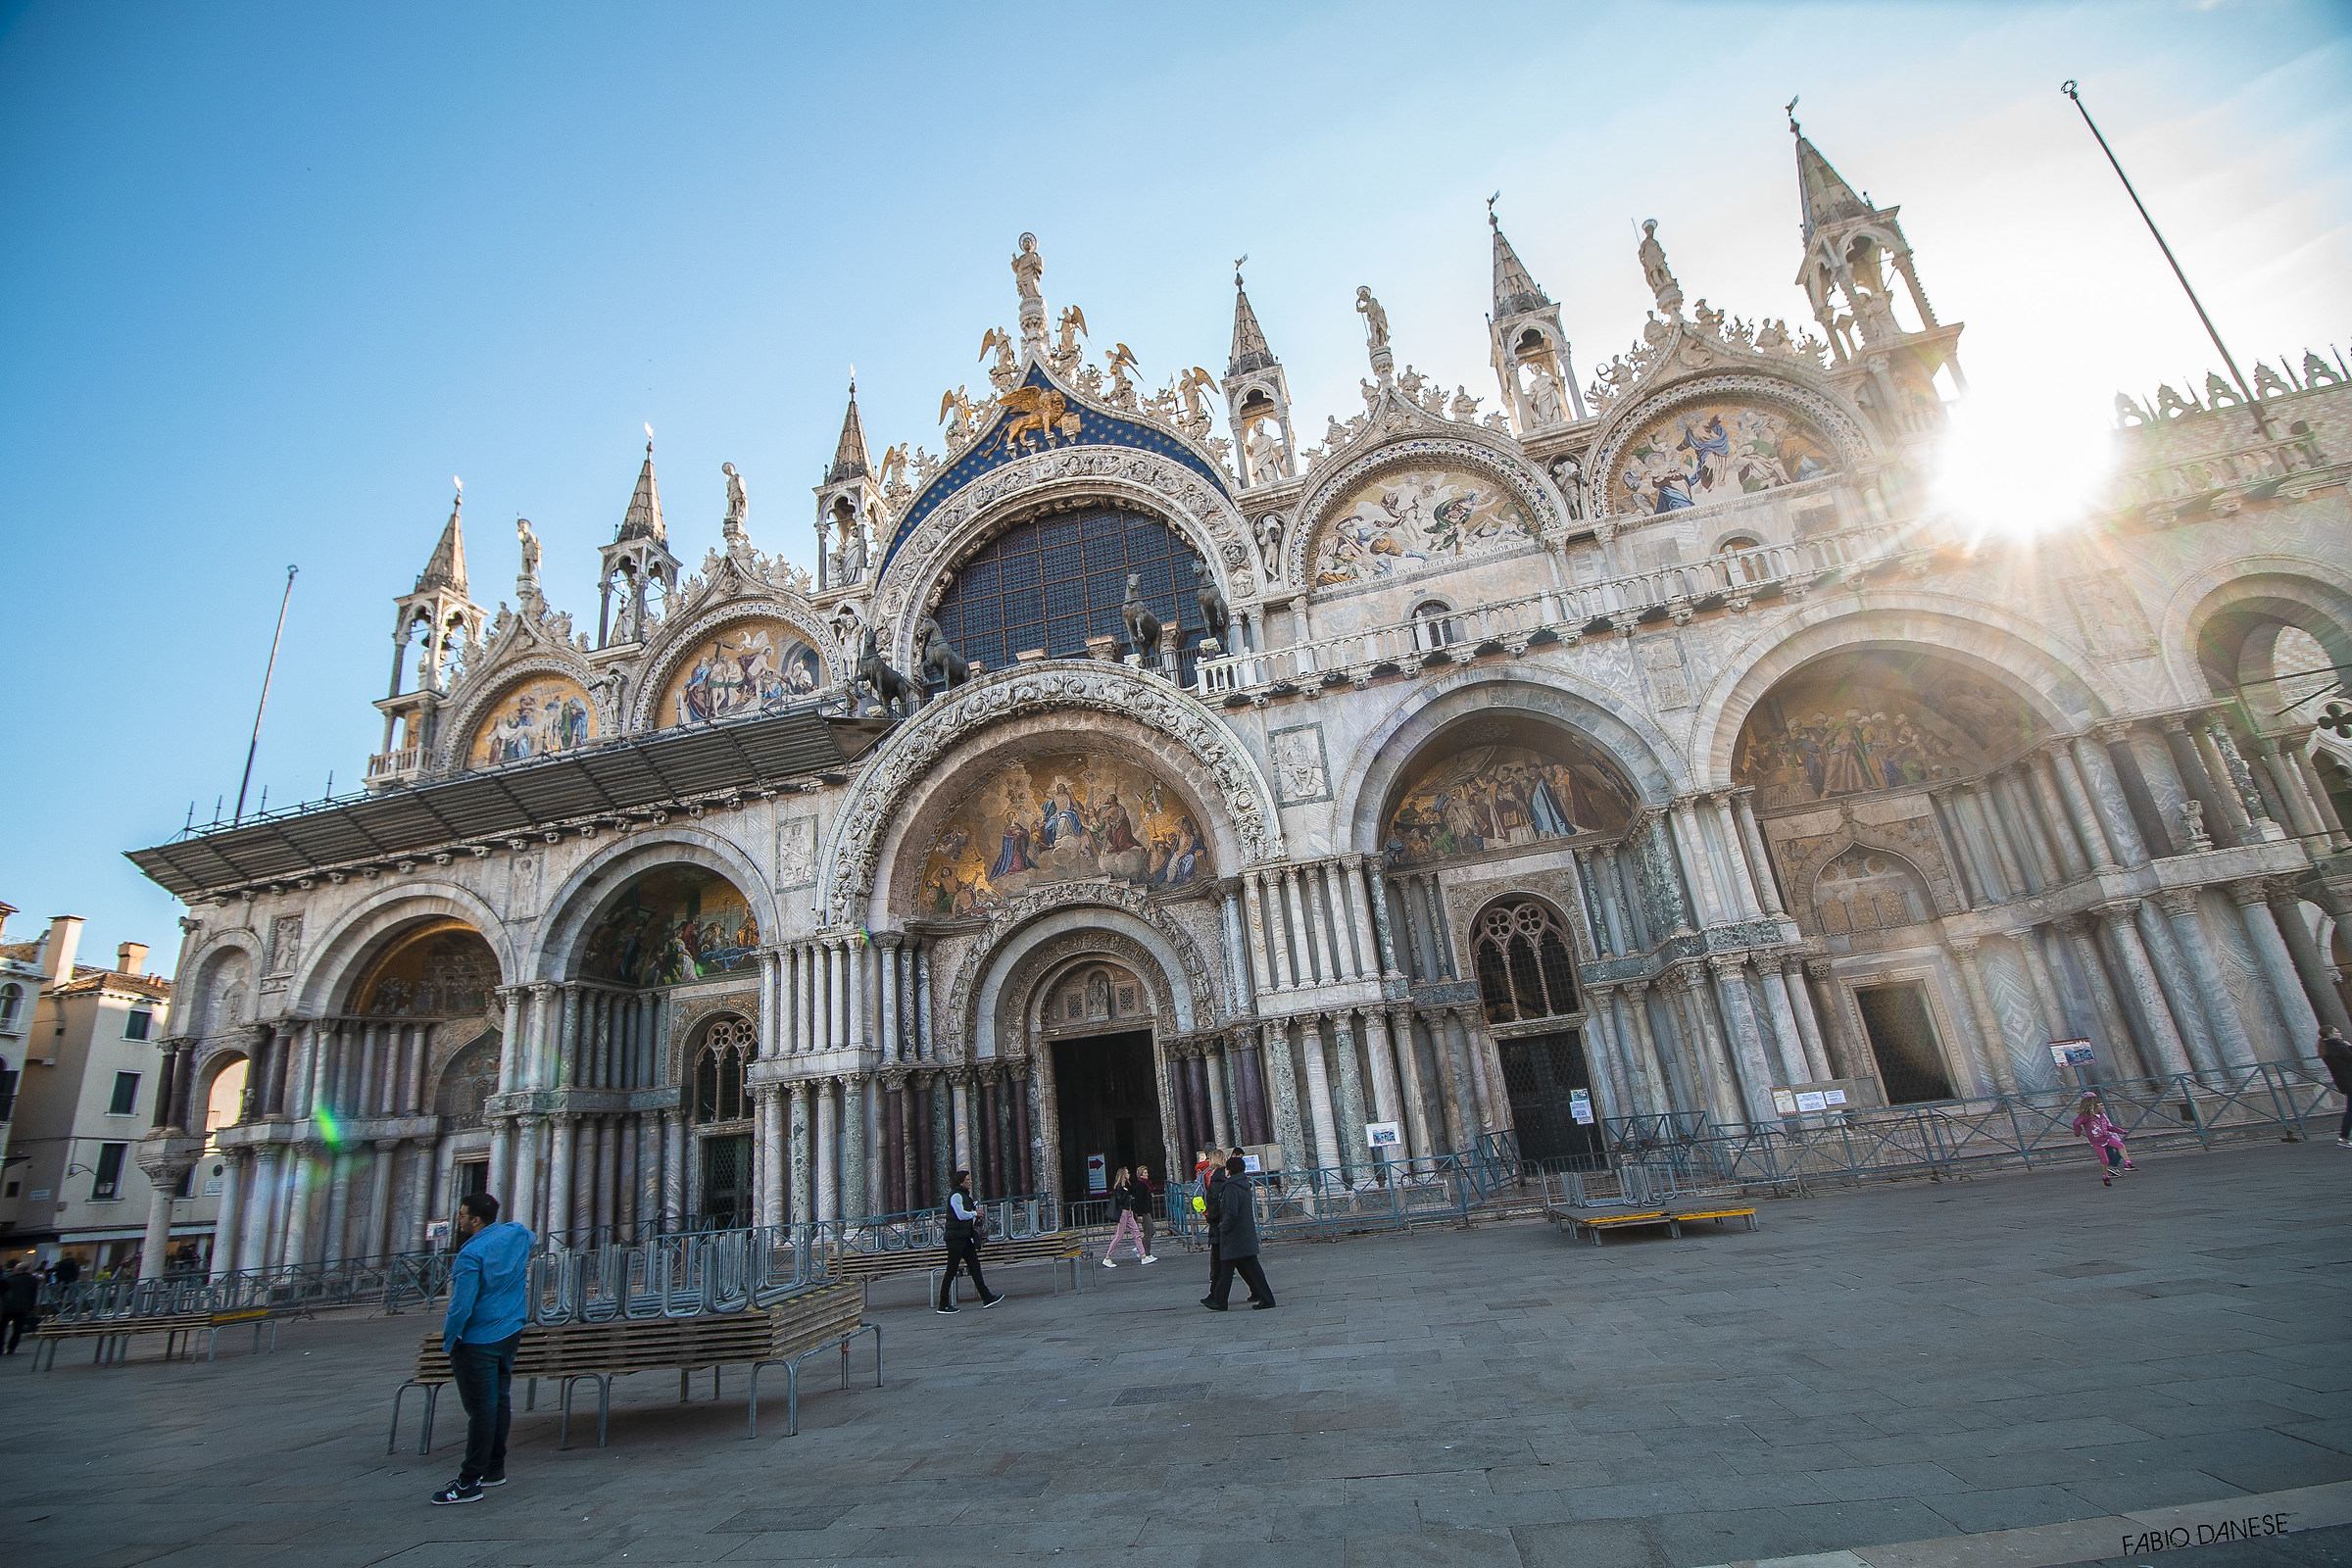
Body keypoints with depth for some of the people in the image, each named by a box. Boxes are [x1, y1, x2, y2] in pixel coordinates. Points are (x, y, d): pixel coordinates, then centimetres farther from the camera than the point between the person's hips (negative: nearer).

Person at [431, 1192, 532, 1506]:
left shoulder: (471, 1254, -21)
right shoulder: (517, 1232, 1)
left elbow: (461, 1306, -23)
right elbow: (531, 1236, 28)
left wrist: (448, 1341, -9)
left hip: (478, 1341, -8)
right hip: (511, 1333, 8)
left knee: (481, 1410, -4)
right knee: (500, 1401, 15)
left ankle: (469, 1483, 3)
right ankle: (494, 1469, 25)